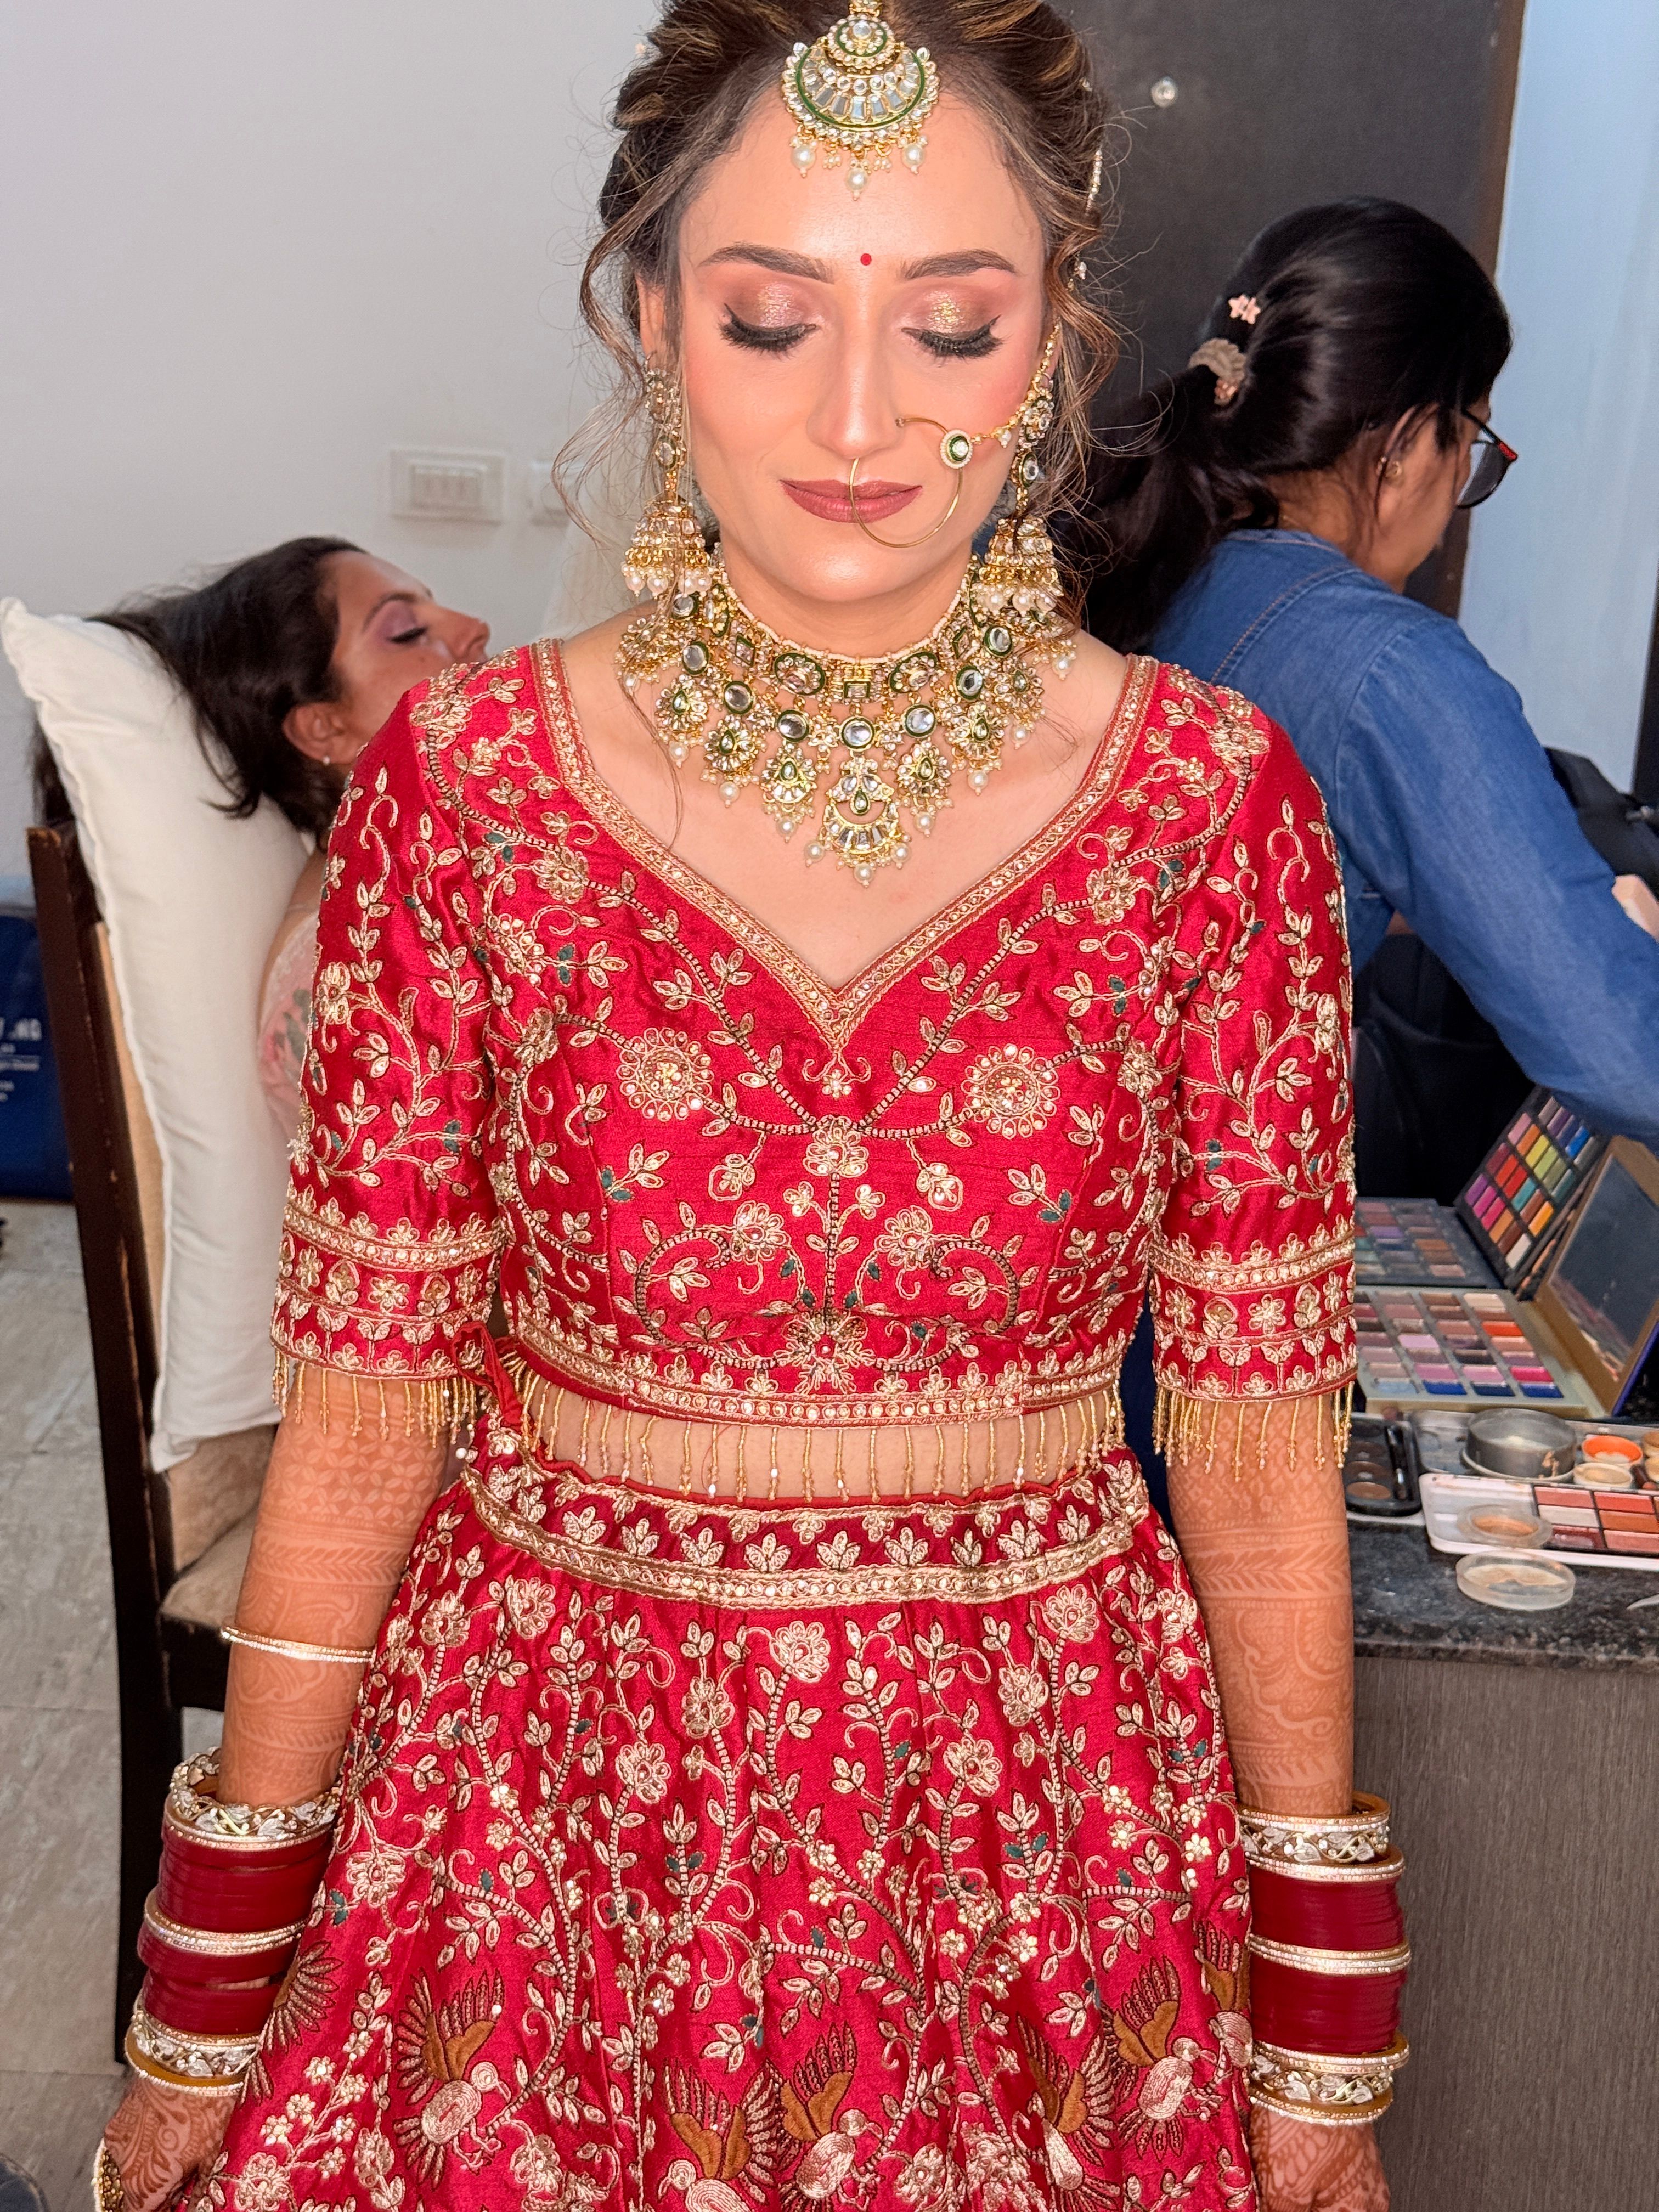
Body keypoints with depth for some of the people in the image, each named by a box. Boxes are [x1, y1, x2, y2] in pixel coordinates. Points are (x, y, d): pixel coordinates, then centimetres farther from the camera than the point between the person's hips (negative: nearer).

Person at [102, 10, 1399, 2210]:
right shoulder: (468, 784, -10)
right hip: (544, 1797, 1)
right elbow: (360, 1423, -6)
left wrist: (1327, 2031, 1)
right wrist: (203, 2001, -1)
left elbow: (1260, 1451, -5)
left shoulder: (1213, 805, -10)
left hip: (1034, 1820, 1)